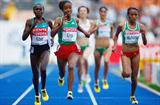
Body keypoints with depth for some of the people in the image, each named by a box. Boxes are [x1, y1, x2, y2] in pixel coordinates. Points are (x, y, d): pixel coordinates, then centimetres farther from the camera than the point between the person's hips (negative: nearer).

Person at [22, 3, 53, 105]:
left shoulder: (47, 21, 1)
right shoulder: (30, 22, -2)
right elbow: (24, 38, -8)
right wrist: (32, 26, -16)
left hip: (45, 48, -1)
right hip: (34, 49, 1)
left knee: (43, 69, -26)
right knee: (35, 74, 8)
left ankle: (43, 90, -1)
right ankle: (37, 96, 25)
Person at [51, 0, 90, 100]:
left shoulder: (76, 20, 3)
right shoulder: (59, 20, -7)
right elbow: (52, 34, -18)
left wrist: (84, 32, 15)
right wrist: (61, 25, -28)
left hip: (73, 48, 0)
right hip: (62, 48, 0)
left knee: (71, 67, -24)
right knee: (62, 70, 18)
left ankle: (70, 92, -22)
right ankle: (61, 77, 58)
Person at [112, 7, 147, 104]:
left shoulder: (140, 26, -7)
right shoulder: (122, 26, -12)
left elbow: (145, 43, -3)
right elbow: (116, 35, 8)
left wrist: (144, 35, -22)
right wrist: (115, 45, -4)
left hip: (136, 53, 2)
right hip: (125, 53, -2)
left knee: (134, 77, 8)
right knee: (127, 73, -23)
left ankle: (132, 95, 29)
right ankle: (123, 72, 16)